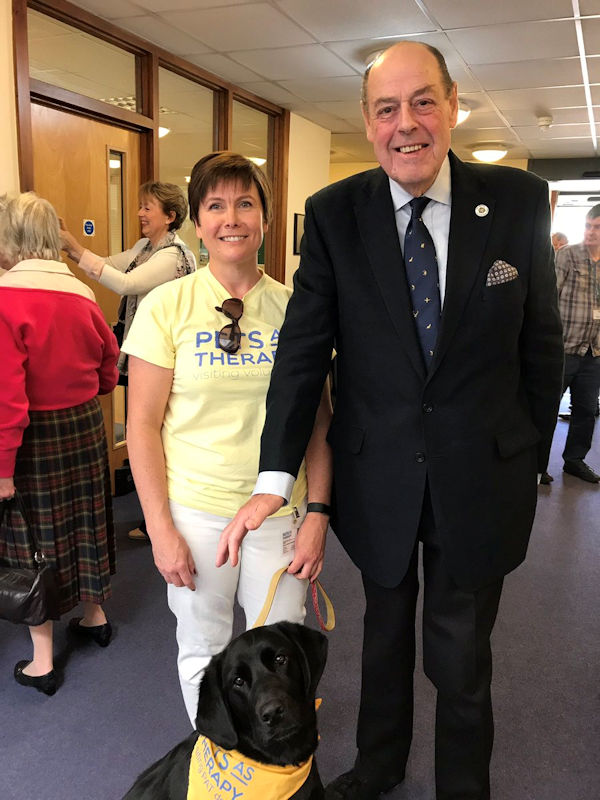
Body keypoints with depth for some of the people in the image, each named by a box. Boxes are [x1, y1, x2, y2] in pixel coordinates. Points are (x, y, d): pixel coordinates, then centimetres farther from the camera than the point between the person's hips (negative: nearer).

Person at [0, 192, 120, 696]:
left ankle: (42, 661, 22)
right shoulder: (82, 295, -2)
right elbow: (109, 367, 8)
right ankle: (94, 615, 42)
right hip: (86, 426, 5)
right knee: (83, 520, 21)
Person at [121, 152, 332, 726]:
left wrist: (318, 515, -3)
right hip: (195, 514, -1)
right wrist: (160, 528, -8)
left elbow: (319, 421, 2)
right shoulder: (166, 306, -7)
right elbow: (143, 425, -5)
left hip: (281, 513, 2)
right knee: (202, 652, 16)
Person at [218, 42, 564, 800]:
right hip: (376, 475, 1)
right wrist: (274, 477, -13)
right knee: (385, 633, 22)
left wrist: (530, 459, 4)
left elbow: (542, 344, 0)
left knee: (460, 658, 13)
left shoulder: (518, 200, -6)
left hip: (481, 474, 0)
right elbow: (303, 347, -8)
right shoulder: (333, 214, -6)